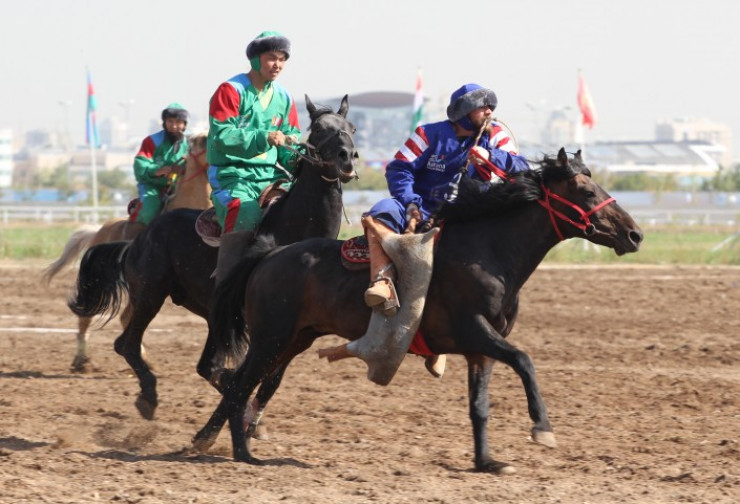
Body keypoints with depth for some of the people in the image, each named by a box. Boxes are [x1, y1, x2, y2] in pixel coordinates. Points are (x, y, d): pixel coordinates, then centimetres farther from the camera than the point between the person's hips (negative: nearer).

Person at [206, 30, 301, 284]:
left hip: (269, 174, 6)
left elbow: (290, 141, 15)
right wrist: (264, 138, -27)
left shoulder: (284, 98, 14)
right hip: (232, 173, -6)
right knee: (245, 216, -32)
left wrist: (296, 158, -9)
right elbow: (221, 136, -16)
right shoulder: (231, 90, -5)